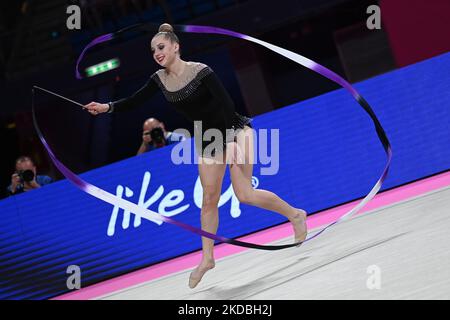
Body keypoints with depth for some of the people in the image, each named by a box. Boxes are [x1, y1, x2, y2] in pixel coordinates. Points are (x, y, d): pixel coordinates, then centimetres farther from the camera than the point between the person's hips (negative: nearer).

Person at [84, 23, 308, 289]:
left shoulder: (201, 72, -21)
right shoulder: (160, 80, -2)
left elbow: (227, 104, -23)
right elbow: (135, 101, -1)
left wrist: (231, 141, -29)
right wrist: (107, 107, -17)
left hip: (235, 130, -6)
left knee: (244, 193, -15)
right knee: (209, 199, 5)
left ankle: (295, 214, 4)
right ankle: (207, 257, 13)